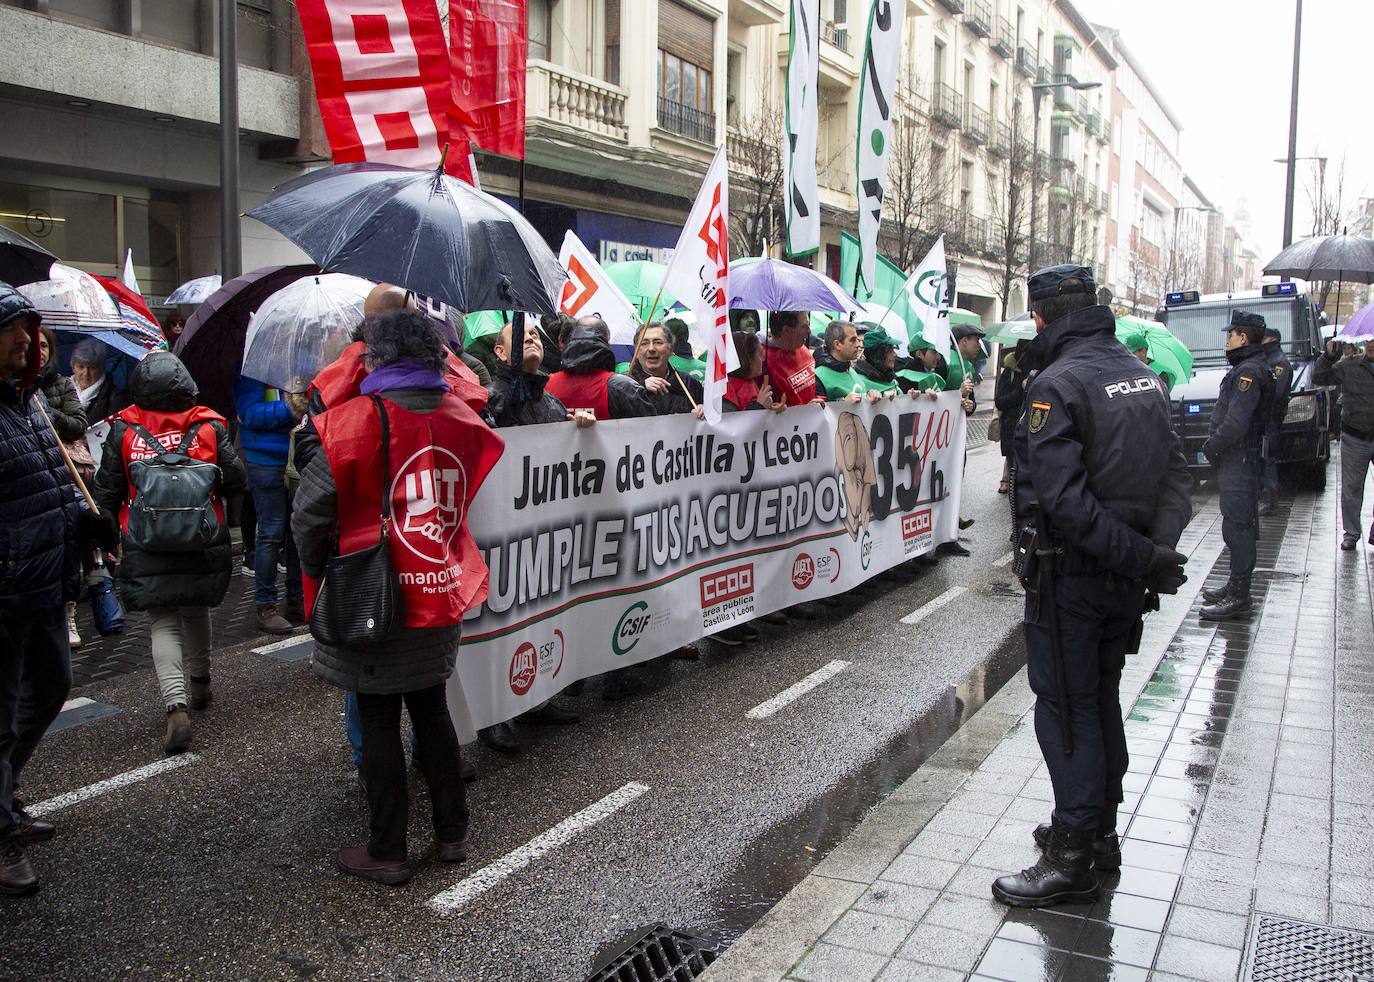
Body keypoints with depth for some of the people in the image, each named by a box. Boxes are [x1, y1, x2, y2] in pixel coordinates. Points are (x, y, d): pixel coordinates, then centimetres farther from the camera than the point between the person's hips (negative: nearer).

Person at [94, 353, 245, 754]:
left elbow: (106, 492, -1)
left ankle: (176, 706, -12)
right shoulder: (209, 427, -7)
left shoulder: (122, 431, -6)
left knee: (164, 624, 5)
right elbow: (235, 480, -3)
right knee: (196, 613, 23)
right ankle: (200, 684, 40)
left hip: (147, 550, -1)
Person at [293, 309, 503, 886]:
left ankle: (386, 853, 19)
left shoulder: (353, 422, -16)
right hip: (442, 599, 5)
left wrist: (318, 570, 2)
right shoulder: (460, 417, 0)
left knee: (378, 723, 8)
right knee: (431, 711, 20)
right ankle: (453, 833, 29)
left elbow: (309, 515, -14)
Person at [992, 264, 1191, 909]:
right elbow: (1176, 475, 7)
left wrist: (1143, 557, -21)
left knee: (1065, 707, 1)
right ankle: (1099, 829, 33)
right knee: (1101, 697, 19)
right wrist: (1157, 548, 0)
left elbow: (1064, 500, -26)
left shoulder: (1057, 384, -18)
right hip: (1125, 583, 8)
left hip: (1070, 577, -8)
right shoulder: (1142, 376, 8)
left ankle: (1071, 857, 9)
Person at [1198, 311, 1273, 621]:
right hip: (1238, 458, 11)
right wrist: (1215, 445, 10)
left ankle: (1238, 596, -4)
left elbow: (1236, 421, -25)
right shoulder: (1249, 368, 17)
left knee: (1237, 526, -8)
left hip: (1238, 460, -11)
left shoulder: (1249, 371, -17)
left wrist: (1211, 446, -13)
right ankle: (1236, 587, 26)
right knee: (1240, 525, 16)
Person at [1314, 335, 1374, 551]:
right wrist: (1329, 356, -16)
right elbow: (1318, 377, -3)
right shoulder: (1349, 365, -1)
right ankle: (1350, 533, 17)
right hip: (1355, 440, 0)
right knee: (1351, 488, 7)